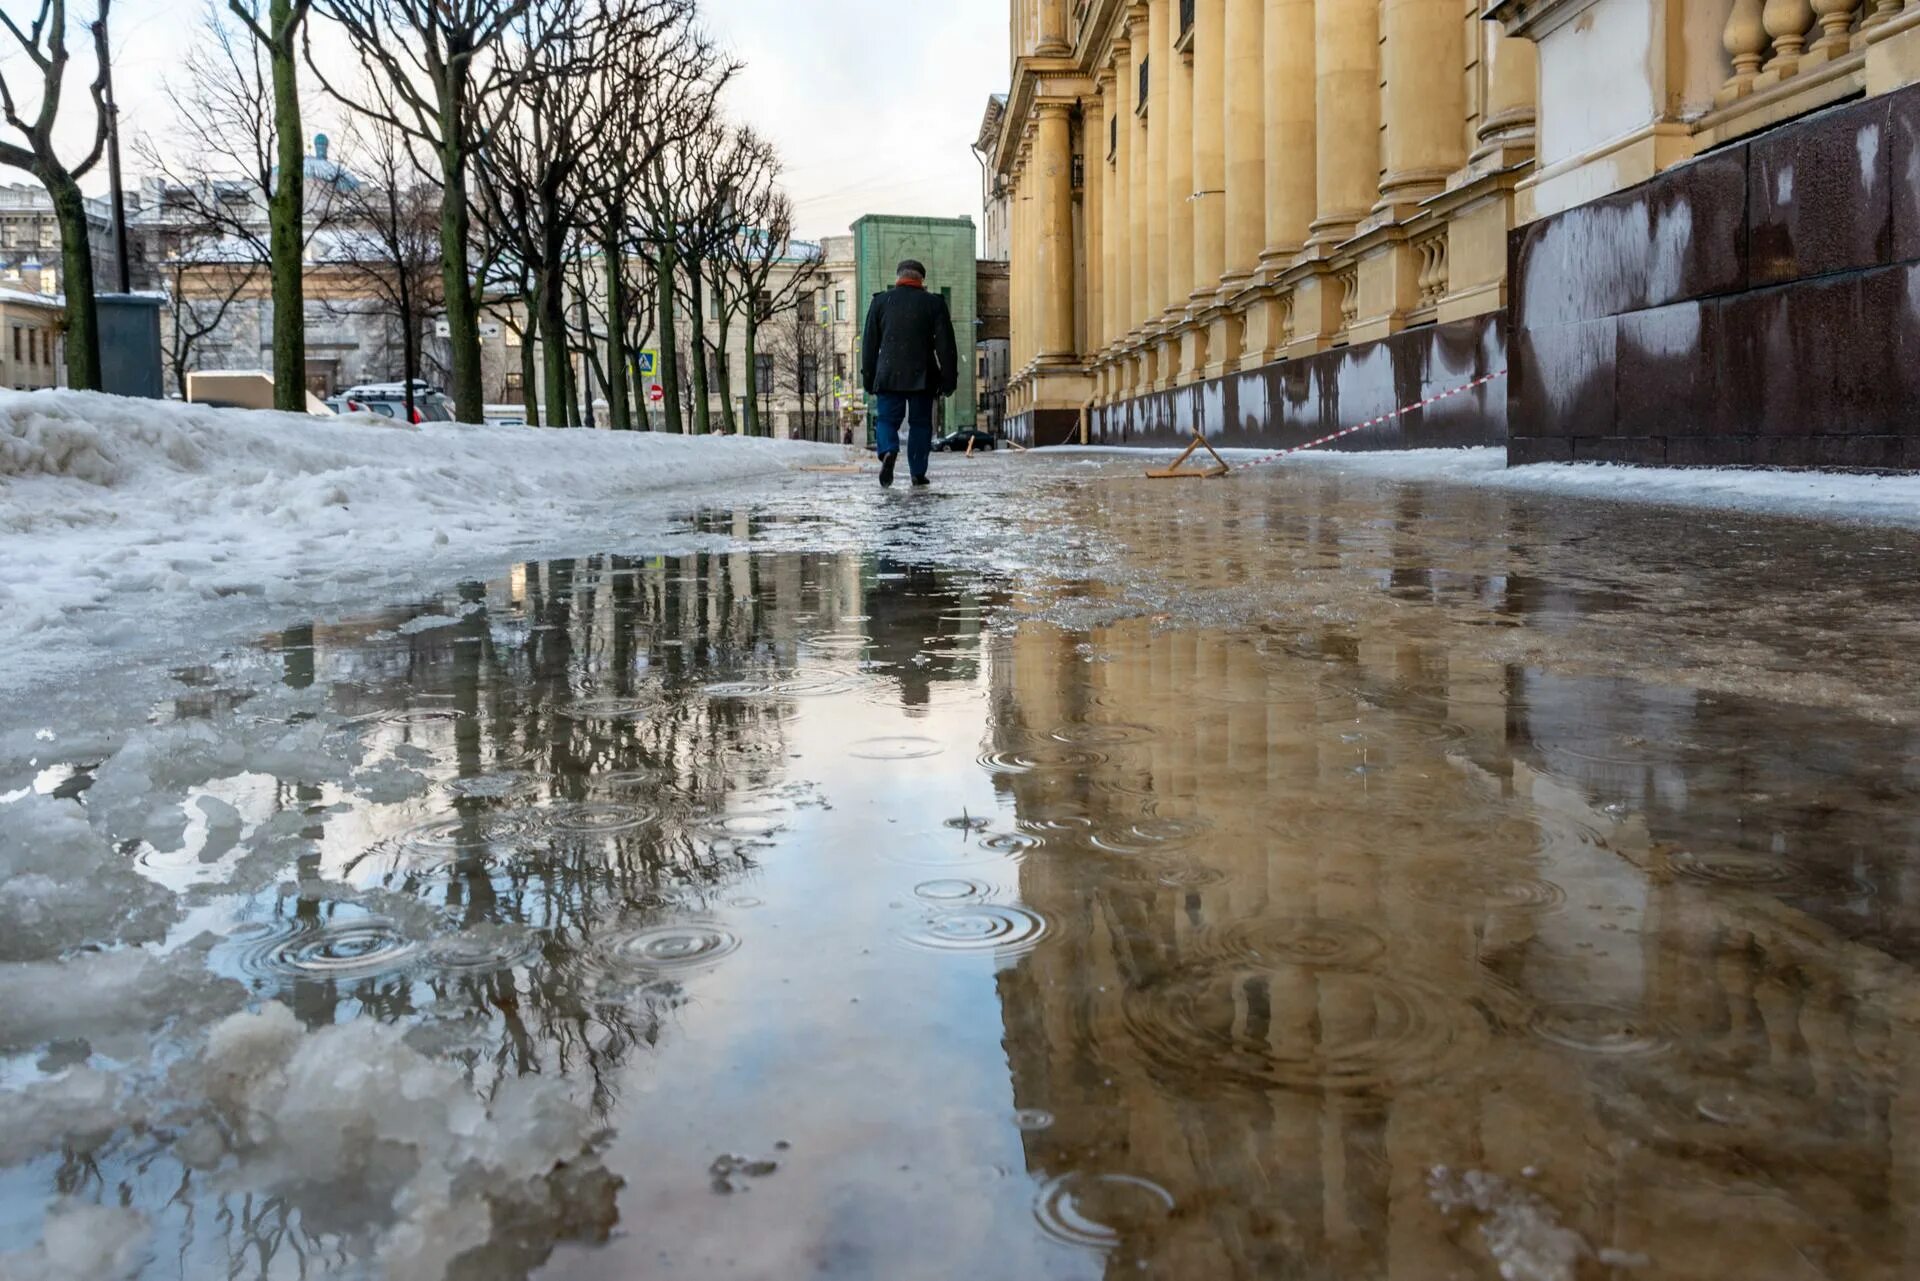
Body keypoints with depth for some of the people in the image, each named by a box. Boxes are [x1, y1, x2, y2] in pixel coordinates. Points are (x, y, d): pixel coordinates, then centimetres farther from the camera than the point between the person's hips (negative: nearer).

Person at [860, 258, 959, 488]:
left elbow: (869, 343, 8)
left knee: (886, 419, 5)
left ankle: (888, 451, -24)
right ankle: (918, 473, 5)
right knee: (920, 424, 8)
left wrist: (868, 377, 13)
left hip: (888, 376, 0)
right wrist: (949, 379, 4)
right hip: (922, 377, 0)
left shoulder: (881, 301, 6)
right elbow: (945, 345, 0)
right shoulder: (934, 303, 3)